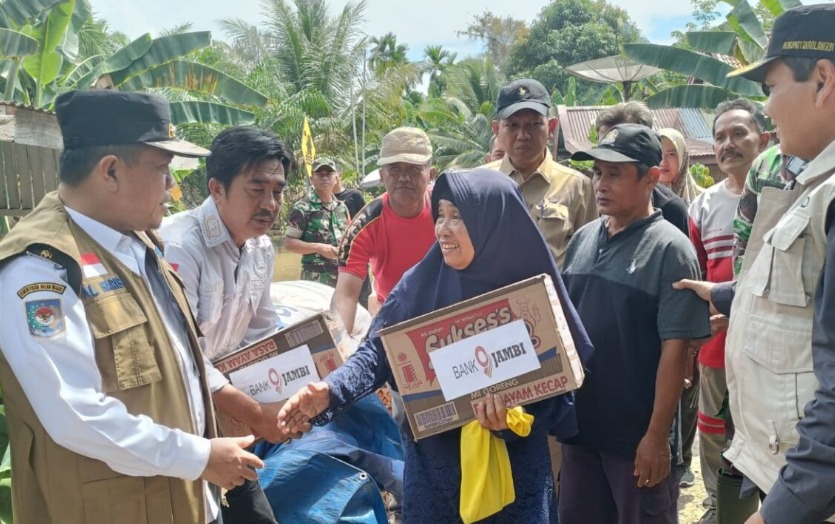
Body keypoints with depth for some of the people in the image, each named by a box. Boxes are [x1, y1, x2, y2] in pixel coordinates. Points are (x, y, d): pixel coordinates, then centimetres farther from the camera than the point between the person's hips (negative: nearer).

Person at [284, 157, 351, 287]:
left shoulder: (342, 208, 12)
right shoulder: (302, 208, -6)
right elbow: (289, 243, -8)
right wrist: (318, 248, -19)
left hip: (342, 276, 6)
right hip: (315, 278, -6)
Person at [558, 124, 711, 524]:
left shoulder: (668, 249, -13)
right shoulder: (583, 239, 5)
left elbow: (674, 348, -15)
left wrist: (657, 436, -17)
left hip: (636, 435, -6)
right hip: (579, 424, 6)